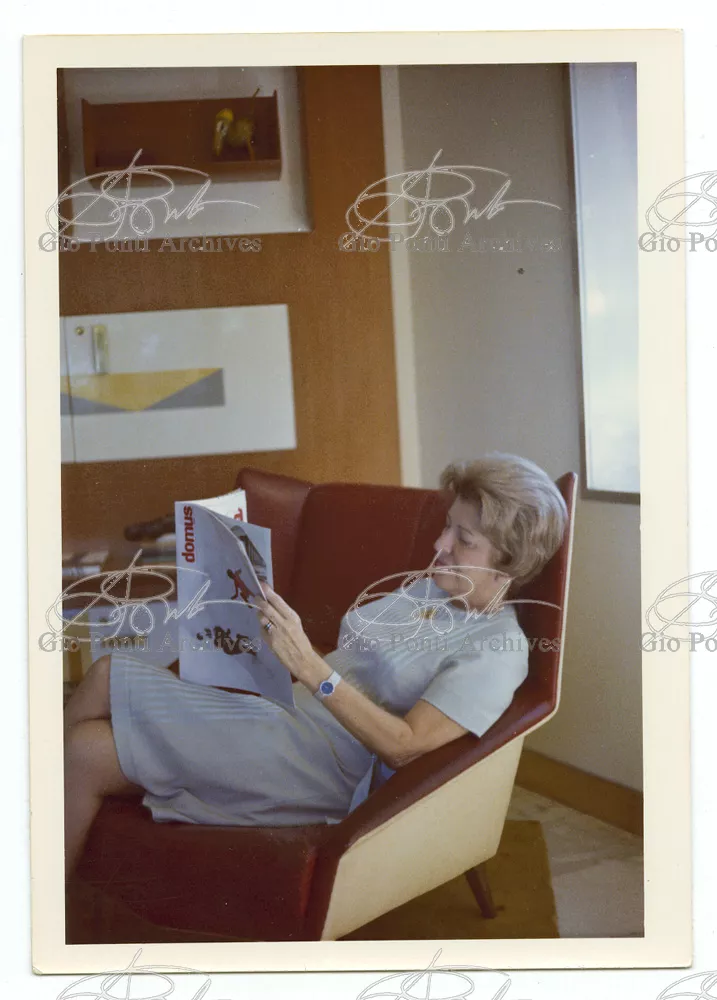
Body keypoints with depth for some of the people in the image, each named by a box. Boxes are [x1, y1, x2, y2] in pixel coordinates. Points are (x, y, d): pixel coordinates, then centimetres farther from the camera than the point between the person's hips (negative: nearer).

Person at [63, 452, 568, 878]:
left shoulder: (497, 648, -12)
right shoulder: (426, 586, 14)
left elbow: (403, 746, -23)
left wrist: (311, 668, -29)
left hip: (312, 764, -9)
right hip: (279, 704, 9)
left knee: (87, 751, -14)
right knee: (106, 674, -2)